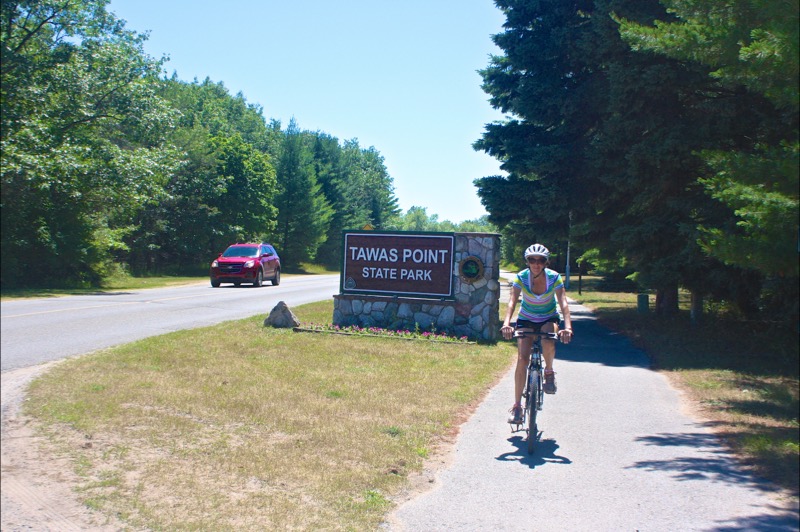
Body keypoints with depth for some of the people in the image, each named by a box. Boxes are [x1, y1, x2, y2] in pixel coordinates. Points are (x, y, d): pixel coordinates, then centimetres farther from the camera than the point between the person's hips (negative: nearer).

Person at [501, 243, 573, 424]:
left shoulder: (554, 277, -20)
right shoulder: (521, 277, -19)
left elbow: (563, 303, -28)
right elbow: (512, 302, -29)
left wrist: (567, 326, -44)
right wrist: (506, 323, -46)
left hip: (549, 318, 0)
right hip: (526, 319, 0)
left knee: (548, 343, -35)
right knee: (522, 359, -14)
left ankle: (549, 372, -3)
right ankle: (517, 406, -5)